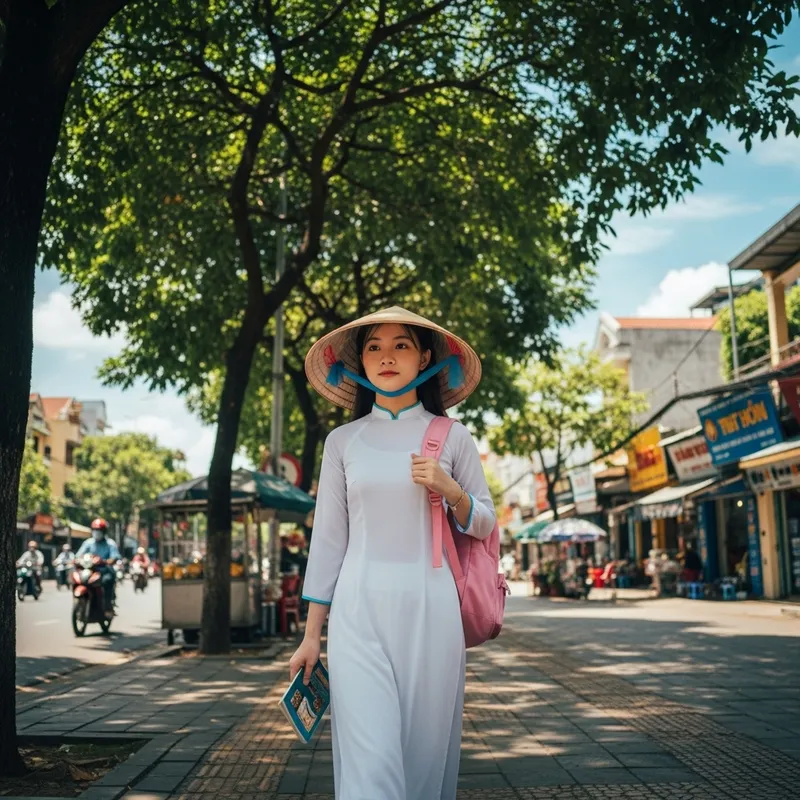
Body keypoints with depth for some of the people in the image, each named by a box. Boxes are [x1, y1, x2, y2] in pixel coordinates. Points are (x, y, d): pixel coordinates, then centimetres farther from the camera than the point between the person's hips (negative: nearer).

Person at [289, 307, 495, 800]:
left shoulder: (453, 438, 7)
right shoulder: (343, 441, 8)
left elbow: (484, 524, 12)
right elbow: (328, 537, 9)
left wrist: (450, 491, -9)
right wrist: (311, 634, 7)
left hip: (430, 610, 0)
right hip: (359, 611, 0)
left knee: (426, 751, 4)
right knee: (371, 759, -10)